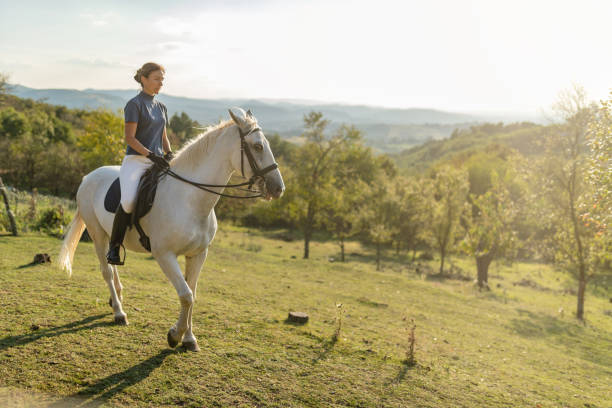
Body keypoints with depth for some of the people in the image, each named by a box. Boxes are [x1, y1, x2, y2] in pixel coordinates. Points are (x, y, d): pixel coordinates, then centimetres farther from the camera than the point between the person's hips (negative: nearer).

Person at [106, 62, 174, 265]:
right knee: (129, 201, -29)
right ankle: (114, 246, -12)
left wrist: (169, 153, 3)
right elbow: (129, 137, -9)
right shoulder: (134, 104, -2)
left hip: (157, 161, 7)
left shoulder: (161, 107, 19)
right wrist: (151, 155, -20)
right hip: (136, 160, -7)